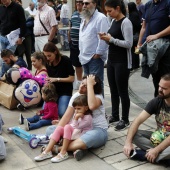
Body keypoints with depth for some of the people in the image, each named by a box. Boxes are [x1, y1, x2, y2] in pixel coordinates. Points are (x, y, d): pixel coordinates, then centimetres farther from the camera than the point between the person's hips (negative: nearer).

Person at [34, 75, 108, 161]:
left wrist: (90, 85, -31)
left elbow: (92, 106, -39)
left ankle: (57, 149, -28)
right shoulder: (76, 95, 0)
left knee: (91, 137, -40)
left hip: (98, 130, -5)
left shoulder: (98, 96, -13)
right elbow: (67, 116, -5)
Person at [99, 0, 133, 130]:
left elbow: (129, 44, -20)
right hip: (111, 60, 8)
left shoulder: (126, 22, -14)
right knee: (113, 90, 15)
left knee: (122, 91, 1)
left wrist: (111, 39, -17)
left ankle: (125, 120, 14)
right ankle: (115, 116, 28)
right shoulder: (114, 21, 11)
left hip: (122, 62, -8)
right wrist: (106, 37, 0)